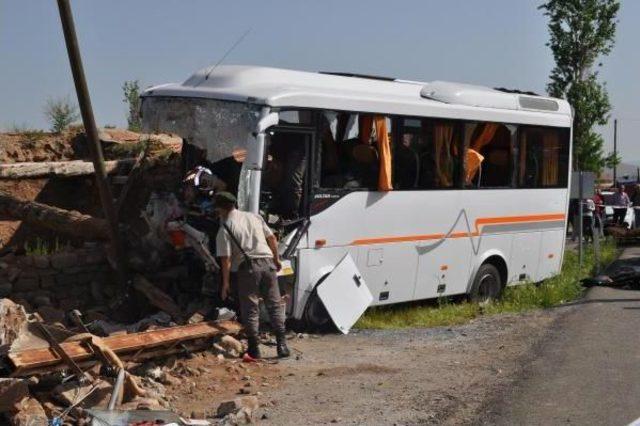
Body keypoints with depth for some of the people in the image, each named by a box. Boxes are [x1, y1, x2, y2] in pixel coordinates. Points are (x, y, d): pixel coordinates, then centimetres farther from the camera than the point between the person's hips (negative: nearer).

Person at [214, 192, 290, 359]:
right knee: (275, 305, 8)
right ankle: (282, 345, 6)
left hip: (247, 267, -4)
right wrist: (276, 259, 23)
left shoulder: (225, 229, -3)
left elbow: (226, 258, -6)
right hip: (267, 263, 4)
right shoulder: (254, 217, 11)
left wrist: (226, 282, 0)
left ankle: (254, 348, 7)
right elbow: (272, 238, 12)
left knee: (250, 309, 5)